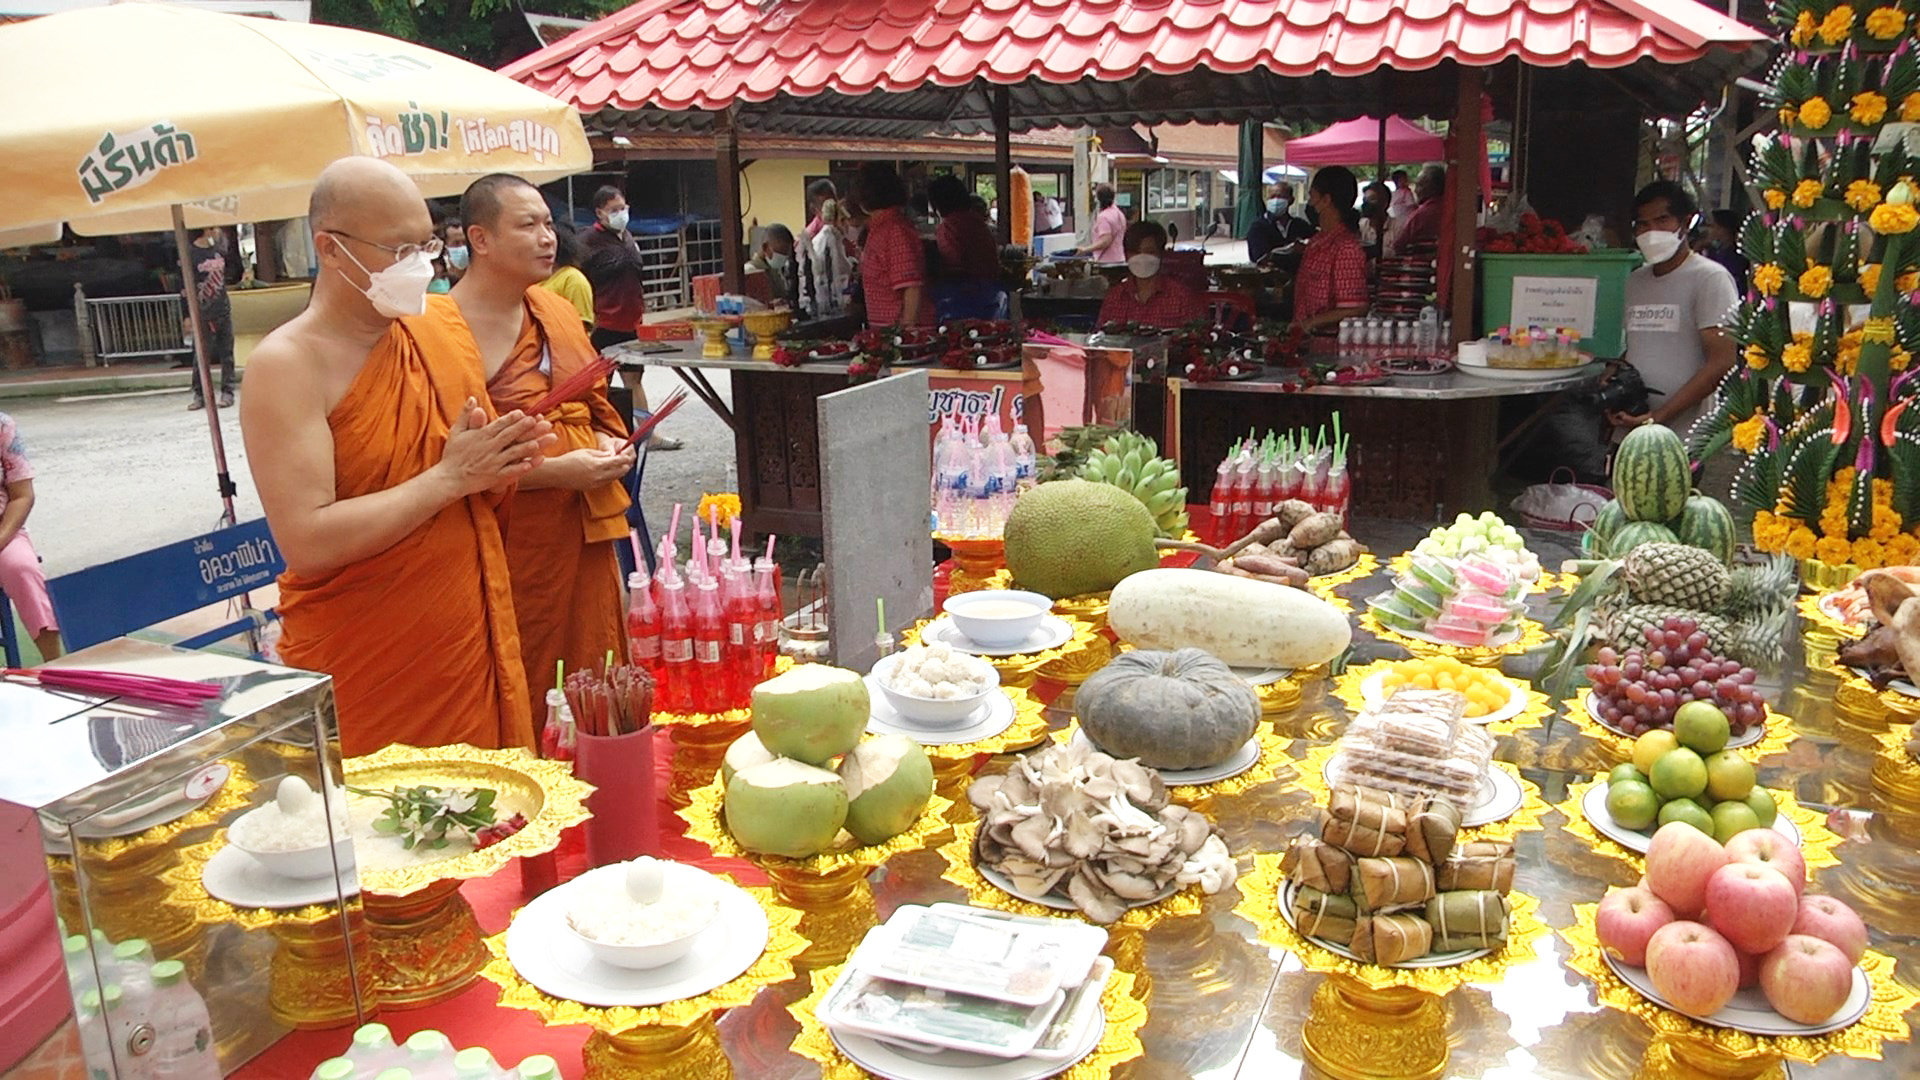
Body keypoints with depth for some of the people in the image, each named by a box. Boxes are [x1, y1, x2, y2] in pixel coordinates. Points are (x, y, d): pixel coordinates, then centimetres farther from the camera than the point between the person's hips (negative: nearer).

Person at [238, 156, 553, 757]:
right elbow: (307, 543, -21)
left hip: (477, 651, 6)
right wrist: (449, 477, -20)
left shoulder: (439, 325, 8)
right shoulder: (287, 365, -11)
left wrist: (498, 468, -5)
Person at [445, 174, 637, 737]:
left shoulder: (557, 311, 14)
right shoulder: (440, 330, -11)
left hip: (585, 534, 7)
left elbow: (598, 404, 26)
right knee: (524, 701, 2)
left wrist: (611, 444, 5)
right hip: (511, 541, -7)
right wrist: (555, 470, -17)